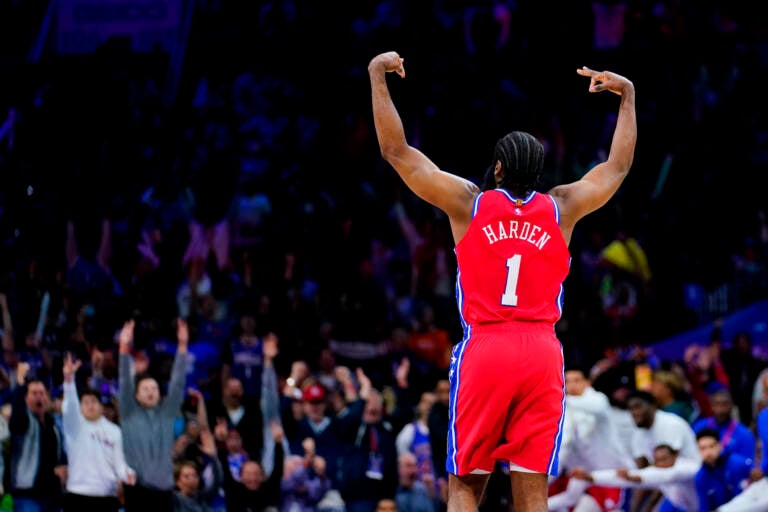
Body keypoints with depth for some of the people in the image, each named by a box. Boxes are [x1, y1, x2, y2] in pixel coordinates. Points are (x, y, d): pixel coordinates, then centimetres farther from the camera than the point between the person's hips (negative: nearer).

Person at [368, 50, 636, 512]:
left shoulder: (468, 202, 3)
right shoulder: (561, 209, 7)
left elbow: (396, 150, 7)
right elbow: (619, 165, 24)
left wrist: (378, 79, 14)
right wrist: (627, 96, 35)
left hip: (484, 350, -1)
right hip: (542, 353, 1)